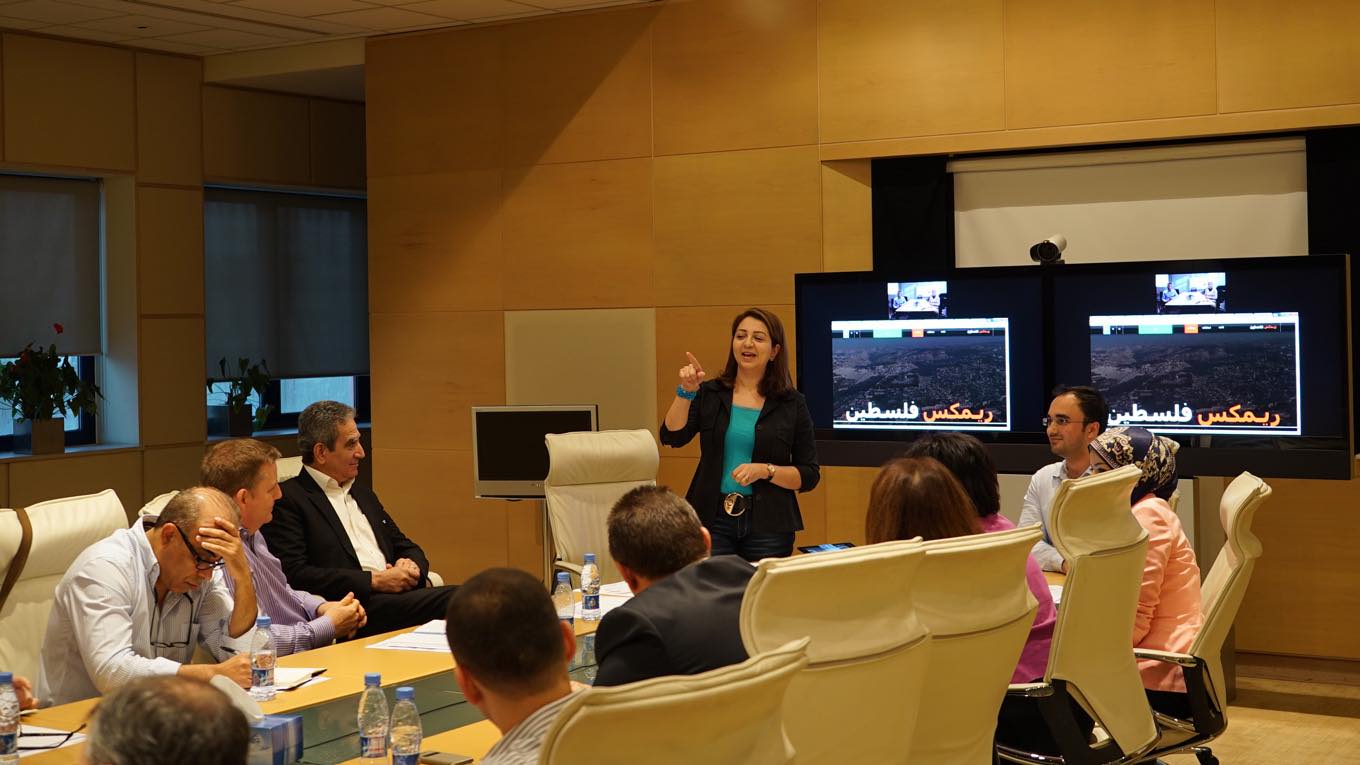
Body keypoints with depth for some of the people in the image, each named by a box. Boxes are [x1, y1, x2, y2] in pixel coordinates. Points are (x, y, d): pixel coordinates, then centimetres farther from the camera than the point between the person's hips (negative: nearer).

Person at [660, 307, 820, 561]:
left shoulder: (792, 404, 3)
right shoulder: (709, 394, 7)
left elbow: (809, 476, 1)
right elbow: (672, 437, -4)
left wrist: (765, 470, -14)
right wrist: (686, 392, -16)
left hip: (768, 524, -1)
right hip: (712, 520, 1)